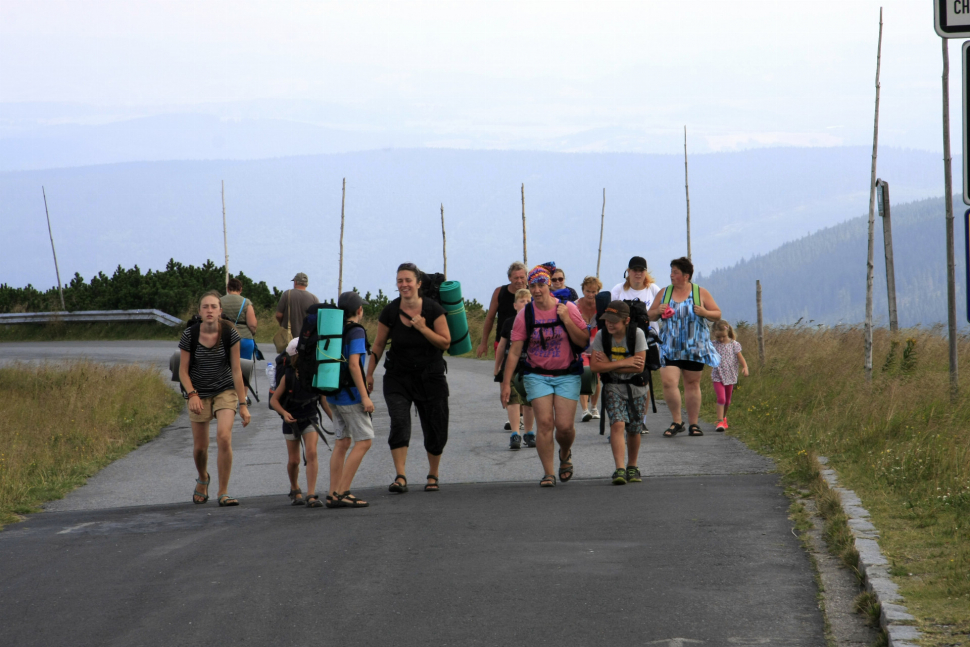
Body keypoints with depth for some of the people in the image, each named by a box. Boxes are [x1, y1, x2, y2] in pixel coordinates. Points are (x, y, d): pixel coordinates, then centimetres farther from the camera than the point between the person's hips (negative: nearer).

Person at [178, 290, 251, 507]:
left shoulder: (229, 334, -12)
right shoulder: (190, 335, -12)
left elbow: (236, 370, -8)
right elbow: (183, 371, -4)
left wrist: (243, 404, -9)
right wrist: (192, 394, -20)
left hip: (225, 391, -1)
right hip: (199, 395, 1)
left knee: (224, 436, -22)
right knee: (200, 447, 5)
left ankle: (223, 493, -12)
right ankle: (203, 478, 40)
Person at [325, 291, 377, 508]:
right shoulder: (356, 331, -13)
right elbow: (354, 364, -20)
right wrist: (365, 396, -19)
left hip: (335, 393, 8)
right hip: (350, 394, -8)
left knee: (342, 443, 10)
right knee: (364, 441, -5)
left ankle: (334, 494, 7)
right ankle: (342, 492, -11)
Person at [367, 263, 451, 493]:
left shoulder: (433, 310, -8)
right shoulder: (390, 312, -4)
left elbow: (445, 342, -8)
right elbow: (378, 345, 5)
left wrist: (423, 328, -21)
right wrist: (369, 373, 5)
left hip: (430, 377, 0)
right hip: (398, 377, 0)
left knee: (434, 429, 4)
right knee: (399, 423, -18)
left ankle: (433, 475, 25)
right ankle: (400, 478, -20)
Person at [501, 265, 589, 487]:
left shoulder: (567, 308, -4)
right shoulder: (525, 314, -3)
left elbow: (584, 341, -5)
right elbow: (515, 351, -1)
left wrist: (566, 320, -17)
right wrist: (506, 382, -4)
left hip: (567, 375, 0)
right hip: (537, 375, 0)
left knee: (565, 425, -7)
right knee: (544, 422, -12)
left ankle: (565, 453, 28)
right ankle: (548, 473, -3)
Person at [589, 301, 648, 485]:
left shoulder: (637, 334, -15)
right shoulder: (602, 336, -9)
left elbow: (639, 367, -19)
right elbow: (594, 366, -15)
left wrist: (609, 364, -16)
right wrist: (623, 363, -21)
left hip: (636, 388, 0)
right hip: (613, 388, 0)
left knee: (633, 430, 7)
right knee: (617, 424, -19)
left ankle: (632, 467, 29)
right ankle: (620, 469, -24)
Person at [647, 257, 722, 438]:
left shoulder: (701, 293, 3)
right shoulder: (664, 293, 9)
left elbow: (717, 314, 5)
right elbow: (650, 316, 15)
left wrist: (704, 312, -15)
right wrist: (658, 311, -7)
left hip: (694, 347, -1)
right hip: (670, 347, 1)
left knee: (692, 384, 4)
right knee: (668, 382, -13)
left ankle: (693, 424, 13)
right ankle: (677, 421, 2)